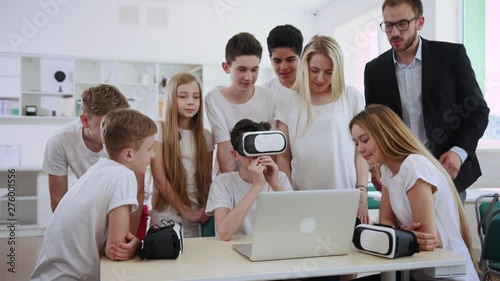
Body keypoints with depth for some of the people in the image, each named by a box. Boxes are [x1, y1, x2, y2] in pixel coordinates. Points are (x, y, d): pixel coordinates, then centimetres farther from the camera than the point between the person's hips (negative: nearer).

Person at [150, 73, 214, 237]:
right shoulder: (159, 131, -5)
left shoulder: (206, 137, 5)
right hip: (166, 218, -3)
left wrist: (207, 211, -8)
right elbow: (160, 180, -10)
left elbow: (207, 180, 7)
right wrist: (187, 212, -13)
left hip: (198, 219, 3)